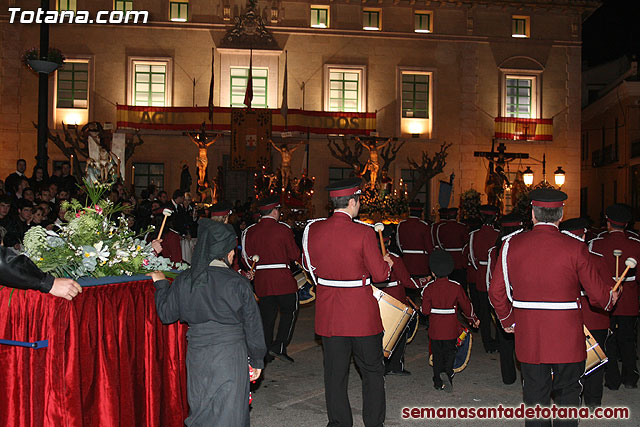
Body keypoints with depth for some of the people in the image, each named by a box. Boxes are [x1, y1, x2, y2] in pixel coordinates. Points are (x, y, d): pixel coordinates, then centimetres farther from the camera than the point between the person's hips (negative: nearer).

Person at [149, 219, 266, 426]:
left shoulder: (184, 280, -3)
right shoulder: (239, 283, -9)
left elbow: (166, 314, 10)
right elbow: (253, 326, -3)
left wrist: (161, 284, 25)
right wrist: (257, 360, 9)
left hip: (197, 354, 3)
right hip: (231, 356, -3)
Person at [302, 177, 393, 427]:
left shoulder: (313, 230, -4)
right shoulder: (363, 233, -16)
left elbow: (308, 266, 11)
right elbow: (380, 274, -12)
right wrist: (388, 263, 8)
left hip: (328, 313, 4)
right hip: (361, 313, -4)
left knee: (335, 372, 14)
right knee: (372, 371, 14)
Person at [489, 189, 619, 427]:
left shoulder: (511, 245, -5)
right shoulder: (575, 248, -10)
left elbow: (497, 291, 0)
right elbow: (598, 294, -3)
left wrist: (508, 321, 16)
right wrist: (611, 298, 21)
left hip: (528, 338, 2)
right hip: (567, 340, -1)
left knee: (535, 397, 13)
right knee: (567, 397, 13)